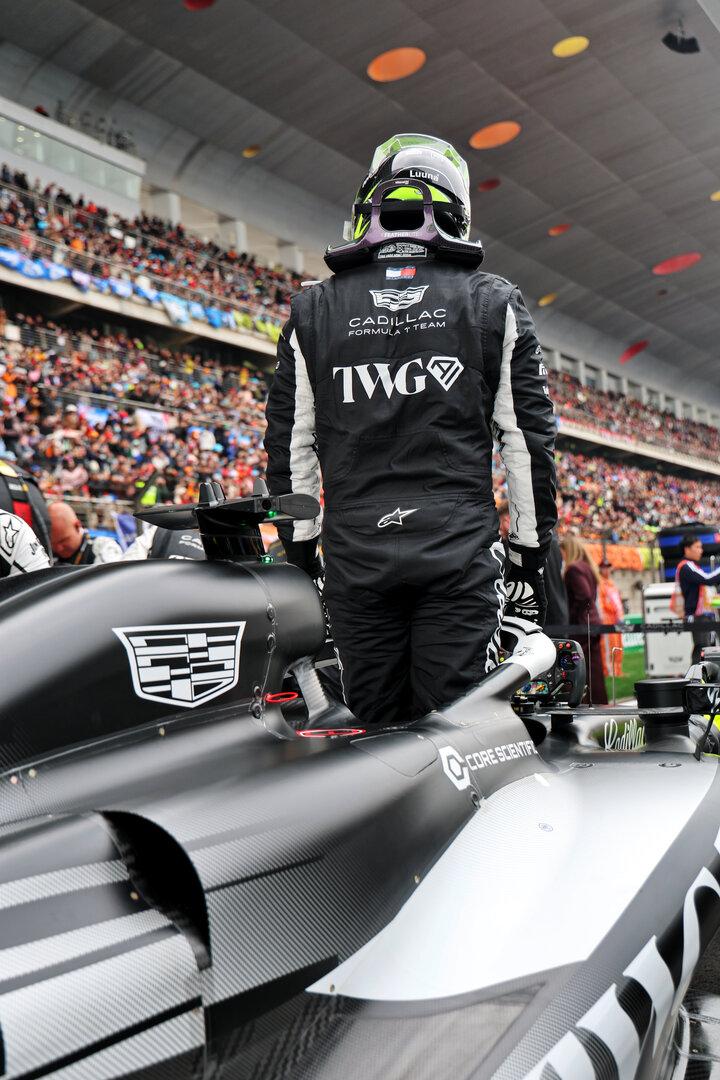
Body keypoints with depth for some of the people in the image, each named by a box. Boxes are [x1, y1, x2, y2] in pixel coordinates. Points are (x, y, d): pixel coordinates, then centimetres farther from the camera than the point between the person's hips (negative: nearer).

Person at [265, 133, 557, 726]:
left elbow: (289, 444, 9)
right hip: (461, 552, -1)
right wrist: (530, 552, 11)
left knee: (376, 729, 10)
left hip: (353, 552, 2)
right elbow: (529, 437, 5)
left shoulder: (312, 310, 10)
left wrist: (298, 550, 17)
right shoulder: (496, 304, 7)